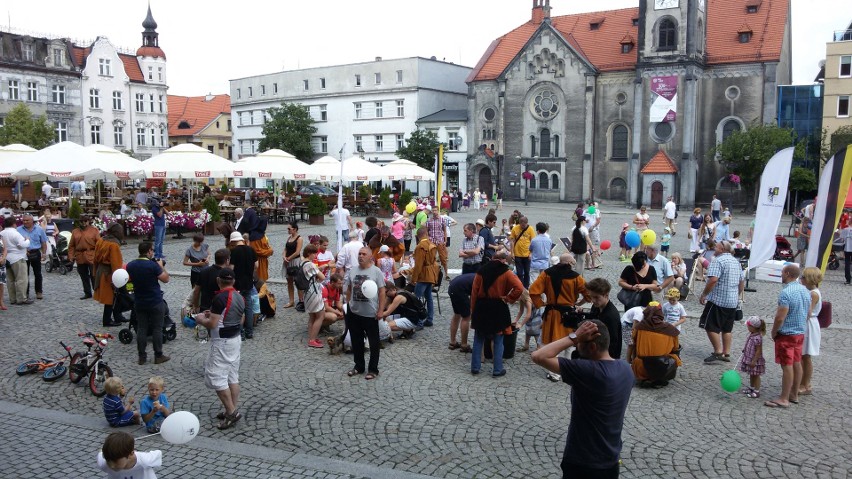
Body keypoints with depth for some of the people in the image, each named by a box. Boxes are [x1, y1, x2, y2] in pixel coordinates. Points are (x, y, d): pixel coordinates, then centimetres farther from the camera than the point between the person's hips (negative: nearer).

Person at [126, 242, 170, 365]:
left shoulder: (130, 265, -1)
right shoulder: (153, 265, -19)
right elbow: (165, 279, -13)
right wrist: (161, 266, 1)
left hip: (139, 303, 5)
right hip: (155, 303, -5)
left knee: (141, 329, 10)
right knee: (157, 329, 5)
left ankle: (142, 357, 14)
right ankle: (158, 356, 11)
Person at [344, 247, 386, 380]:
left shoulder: (376, 272, -8)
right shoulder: (352, 271, 5)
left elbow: (382, 292, -8)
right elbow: (348, 289, 14)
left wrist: (380, 310, -12)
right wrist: (347, 305, 9)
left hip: (371, 314, -5)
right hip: (354, 313, 5)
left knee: (373, 343, 6)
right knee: (356, 342, 15)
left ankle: (373, 369, 17)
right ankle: (359, 366, 31)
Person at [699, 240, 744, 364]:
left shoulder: (718, 260, -14)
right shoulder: (736, 261, 14)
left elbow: (713, 280, -24)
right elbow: (742, 281, 20)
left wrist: (703, 295, -16)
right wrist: (738, 295, 29)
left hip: (718, 300, -9)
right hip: (732, 301, 9)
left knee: (711, 326, -2)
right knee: (727, 329, 13)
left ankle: (718, 352, -7)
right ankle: (726, 354, 15)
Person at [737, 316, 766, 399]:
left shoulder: (757, 338, -27)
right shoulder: (751, 334, 1)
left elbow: (758, 351, -24)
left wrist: (754, 361, -23)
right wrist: (744, 351, 22)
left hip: (754, 360, -9)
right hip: (748, 358, 9)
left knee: (755, 375, 4)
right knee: (751, 375, 21)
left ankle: (756, 391, 14)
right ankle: (751, 388, 35)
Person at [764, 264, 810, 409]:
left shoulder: (786, 292, -23)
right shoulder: (805, 291, 5)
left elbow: (780, 317, -23)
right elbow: (808, 314, 14)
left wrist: (774, 332, -9)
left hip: (786, 334, -9)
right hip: (800, 333, 9)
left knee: (787, 366, -4)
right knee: (797, 364, 15)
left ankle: (784, 399, 2)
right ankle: (794, 395, 26)